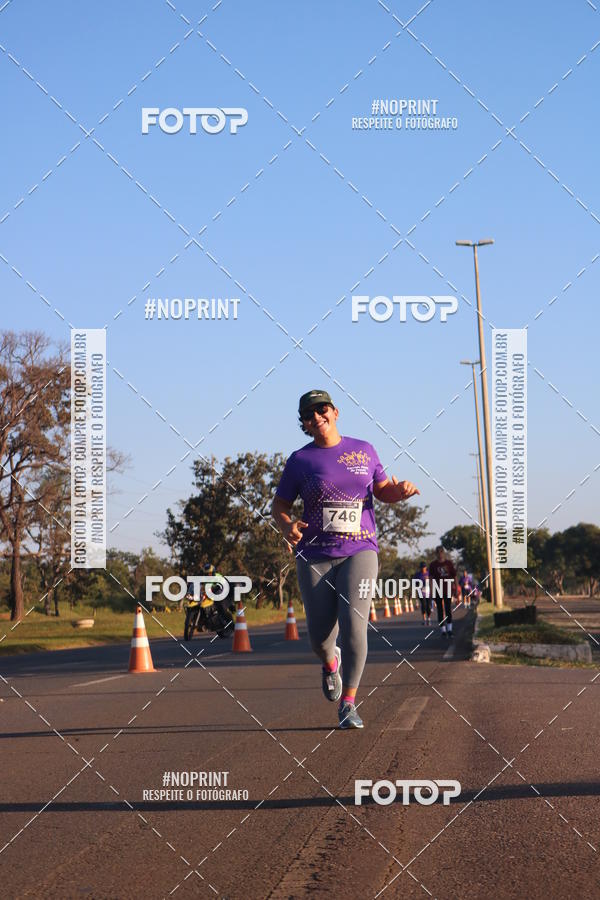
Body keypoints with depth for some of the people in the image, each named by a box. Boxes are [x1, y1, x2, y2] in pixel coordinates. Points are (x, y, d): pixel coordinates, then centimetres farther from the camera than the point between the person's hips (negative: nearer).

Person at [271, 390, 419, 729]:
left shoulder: (364, 450, 8)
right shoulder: (300, 460, 3)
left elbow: (381, 490, 20)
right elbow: (280, 506, 7)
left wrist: (399, 491, -4)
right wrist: (287, 526, -15)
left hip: (359, 551, 0)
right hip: (315, 557, 0)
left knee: (353, 625, -16)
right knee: (320, 634, 2)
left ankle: (348, 703, -8)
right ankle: (331, 663, 40)